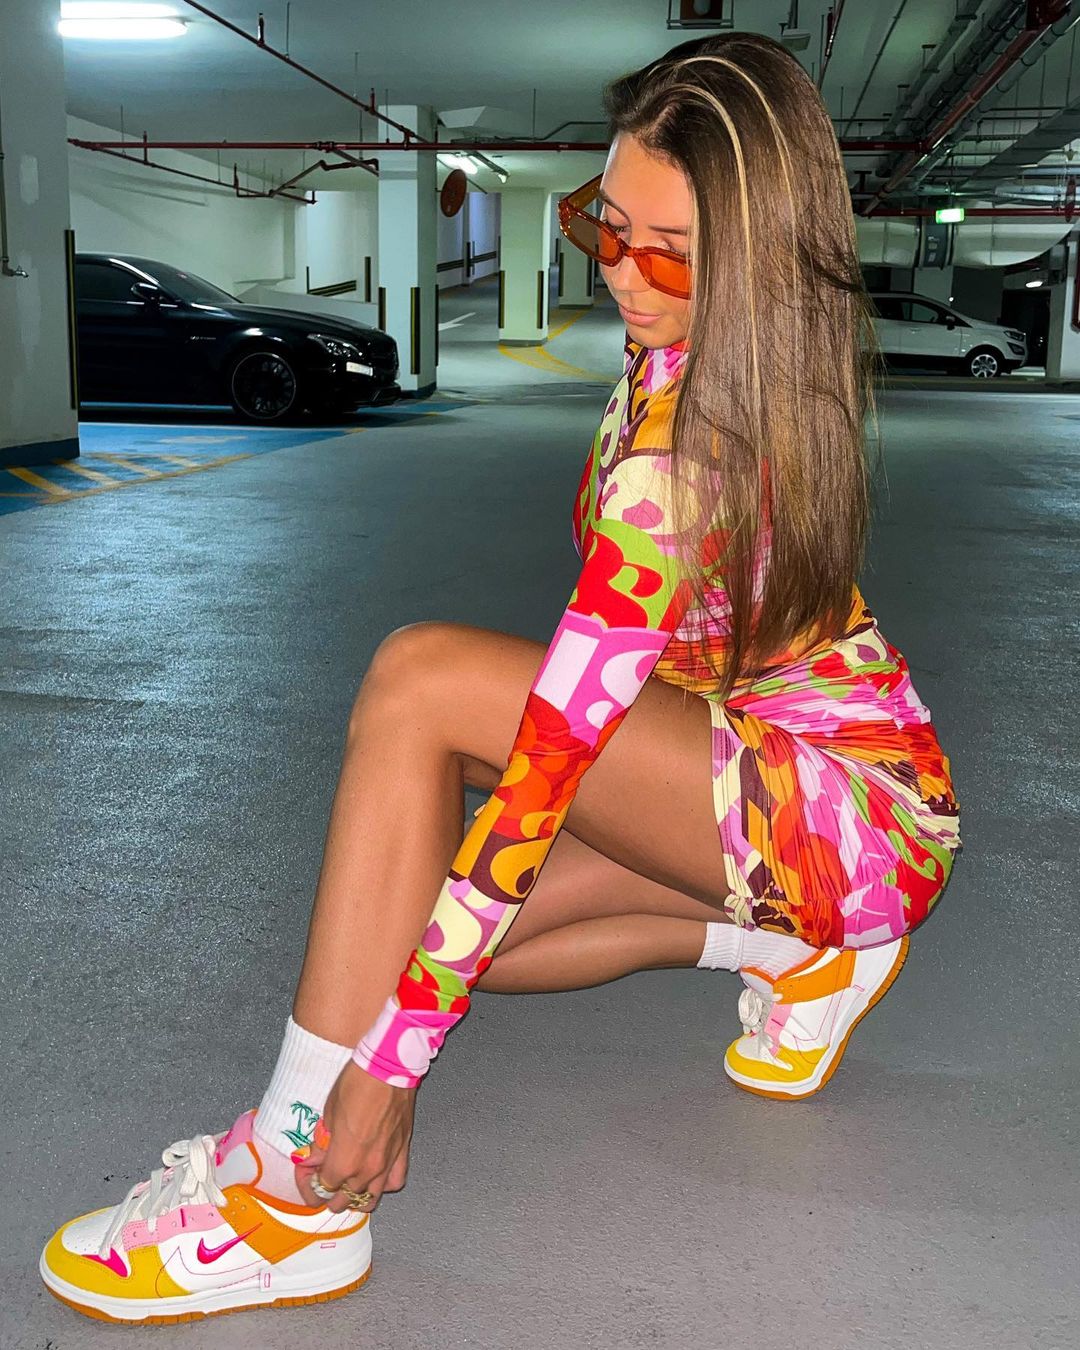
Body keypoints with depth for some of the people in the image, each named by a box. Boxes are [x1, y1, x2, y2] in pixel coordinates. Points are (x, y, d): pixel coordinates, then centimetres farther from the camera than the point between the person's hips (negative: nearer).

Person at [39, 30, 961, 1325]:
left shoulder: (678, 446, -28)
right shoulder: (769, 365, -2)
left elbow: (556, 750, -31)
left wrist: (393, 1055, -29)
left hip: (849, 804, -9)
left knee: (418, 680, -28)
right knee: (443, 914, 3)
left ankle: (296, 1184, -24)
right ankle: (783, 942, 9)